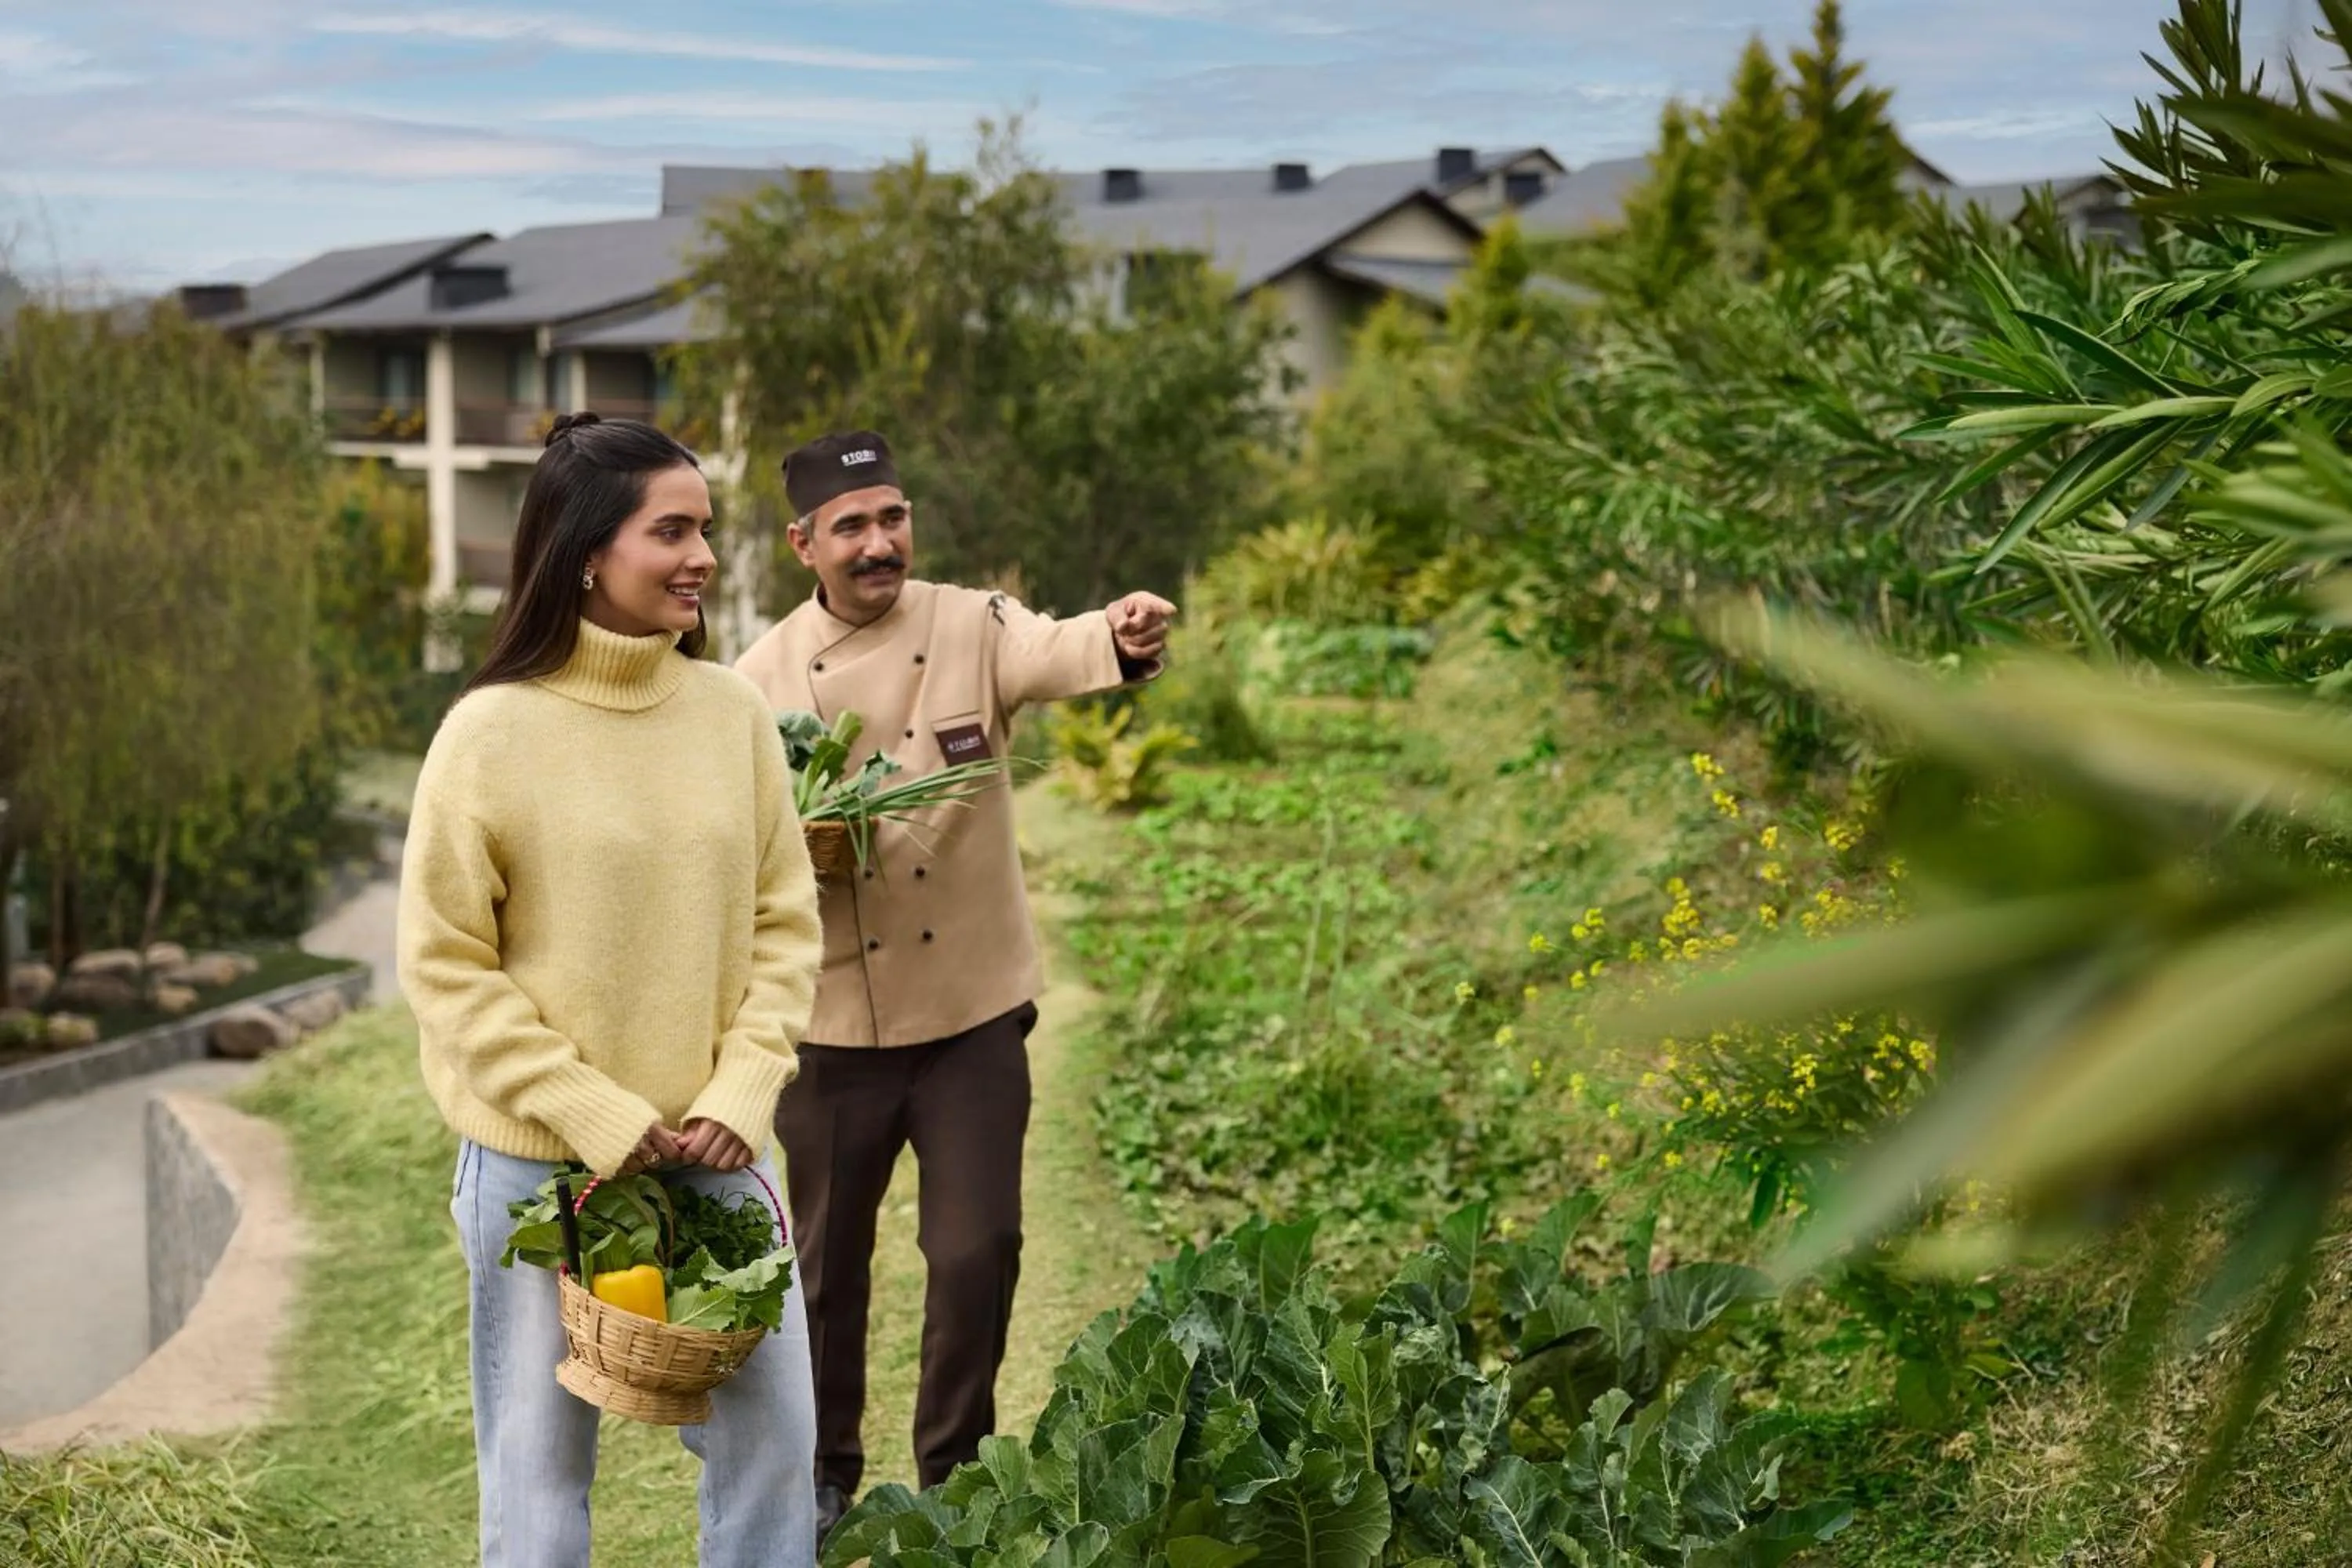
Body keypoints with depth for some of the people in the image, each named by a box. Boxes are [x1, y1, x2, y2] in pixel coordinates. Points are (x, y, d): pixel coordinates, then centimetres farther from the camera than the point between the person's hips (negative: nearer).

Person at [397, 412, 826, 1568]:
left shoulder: (733, 711, 0)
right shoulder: (493, 732, -11)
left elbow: (783, 924, 5)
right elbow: (445, 963, -9)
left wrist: (741, 1092, -8)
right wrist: (596, 1117, -14)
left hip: (714, 1152, 4)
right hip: (539, 1161, -3)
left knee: (773, 1438, 8)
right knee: (541, 1465, 8)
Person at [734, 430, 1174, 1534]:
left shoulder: (972, 627, -6)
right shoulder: (762, 679, -3)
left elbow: (1055, 653, -28)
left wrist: (1126, 639, -51)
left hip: (973, 1014, -1)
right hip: (832, 1022, 1)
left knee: (978, 1254, 1)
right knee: (829, 1260, 13)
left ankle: (954, 1475, 22)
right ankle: (825, 1472, 34)